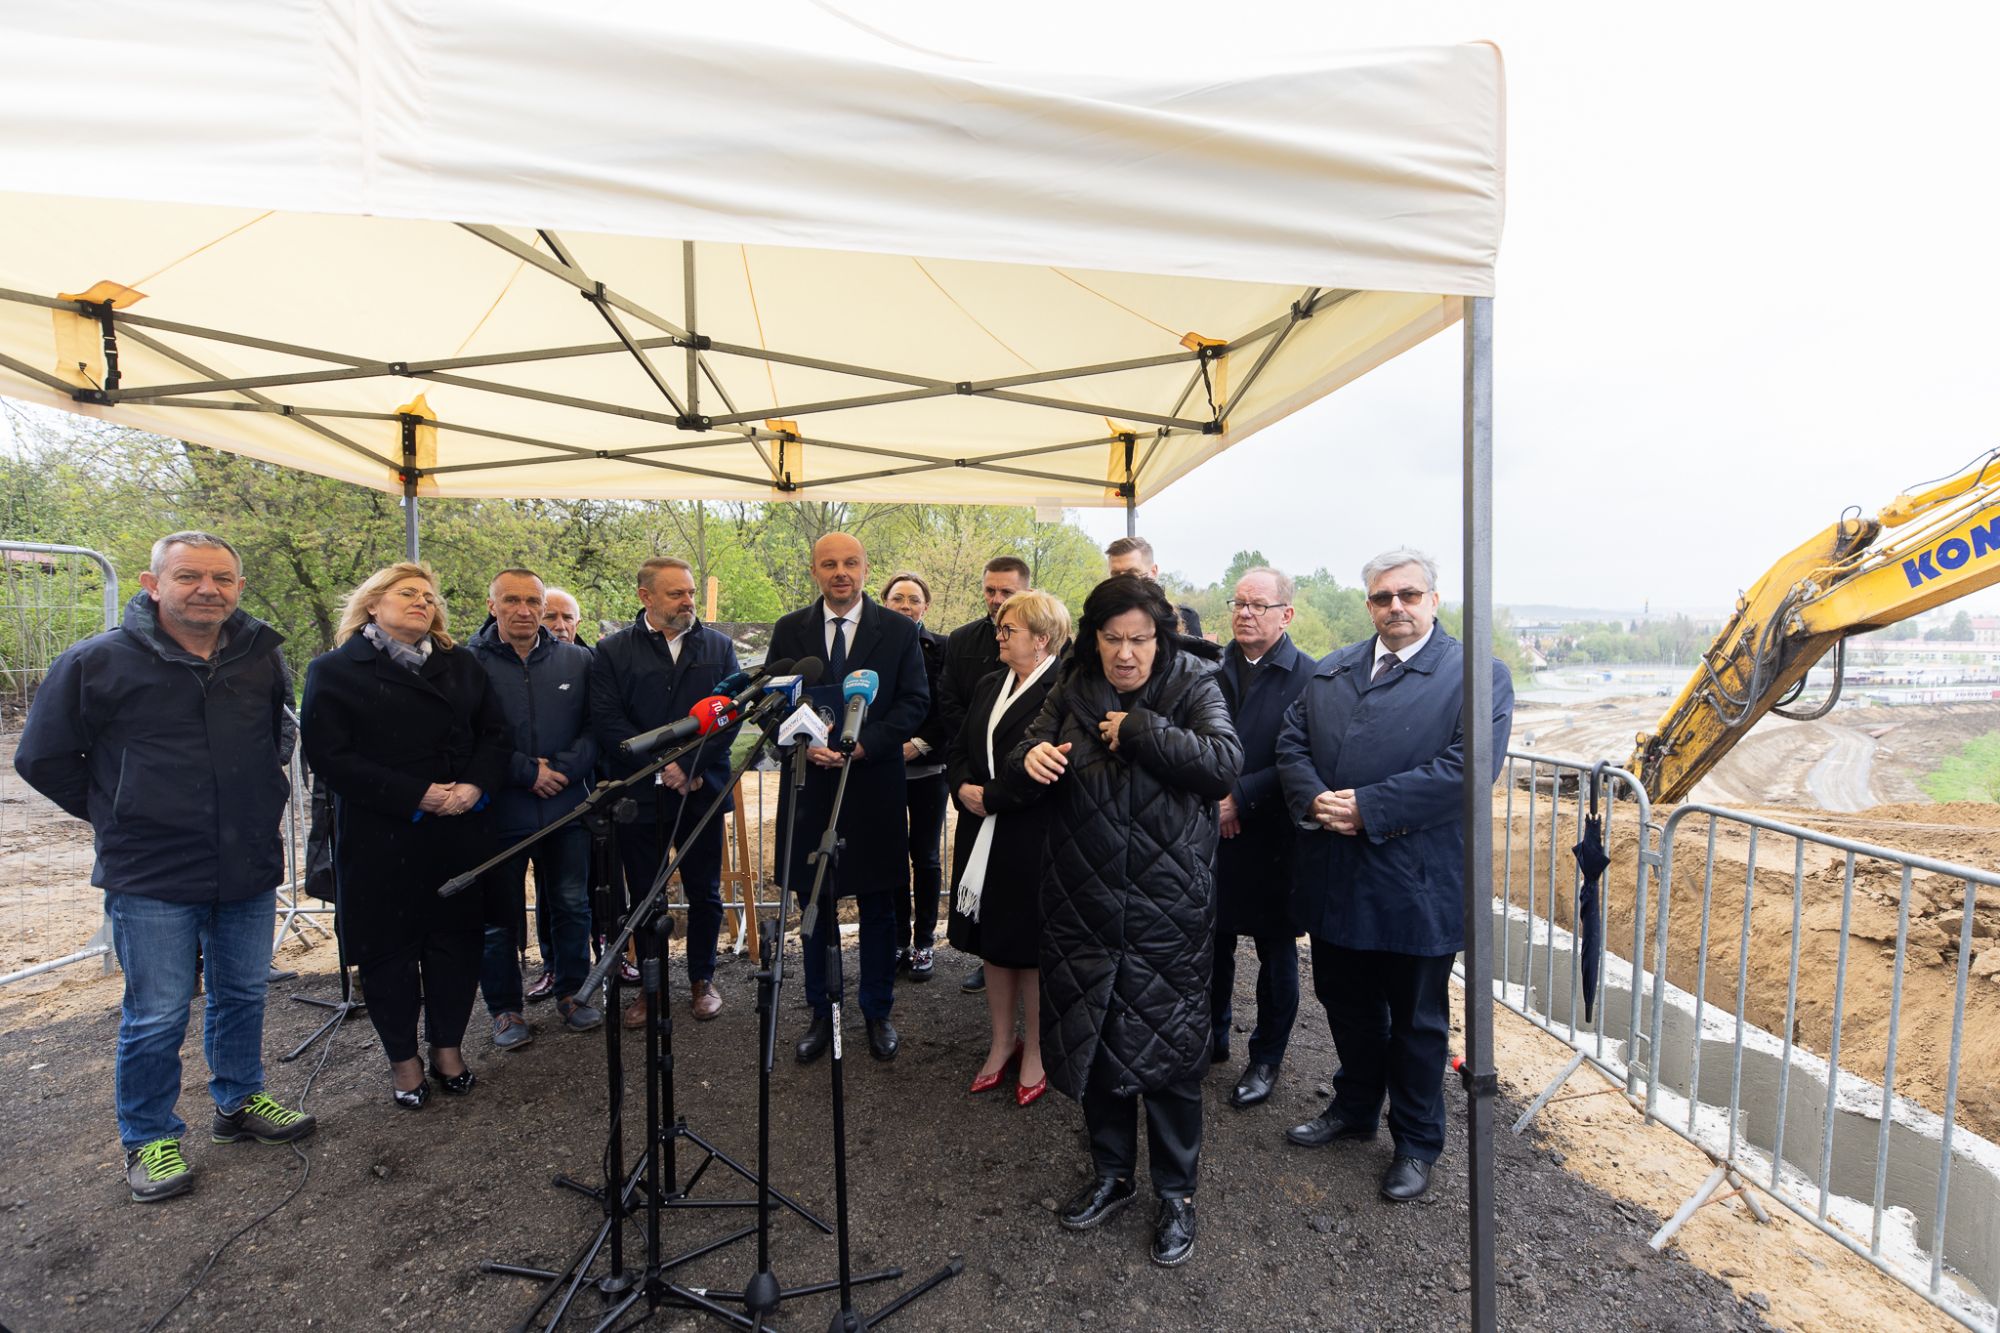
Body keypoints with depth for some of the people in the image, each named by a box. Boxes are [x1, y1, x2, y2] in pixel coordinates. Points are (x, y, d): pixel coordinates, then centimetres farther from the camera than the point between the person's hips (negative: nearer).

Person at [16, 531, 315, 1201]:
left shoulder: (262, 655, 2)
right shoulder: (98, 661, -9)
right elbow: (41, 758, 1)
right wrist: (118, 815, 2)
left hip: (249, 870, 4)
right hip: (151, 878, -4)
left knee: (243, 994, 17)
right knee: (156, 1016, 5)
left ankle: (240, 1101, 36)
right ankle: (149, 1138, 25)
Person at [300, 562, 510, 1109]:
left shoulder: (460, 665, 11)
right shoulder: (335, 671, -1)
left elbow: (494, 731, 7)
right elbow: (330, 755, -11)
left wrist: (474, 786, -13)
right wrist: (418, 796, -18)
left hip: (462, 832, 3)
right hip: (381, 838, -3)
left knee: (457, 939, 10)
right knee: (389, 948, 8)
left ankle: (448, 1045, 28)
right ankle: (403, 1058, 26)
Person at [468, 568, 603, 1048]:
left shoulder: (577, 660, 3)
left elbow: (595, 728, 1)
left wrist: (562, 768, -13)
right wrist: (526, 771, -14)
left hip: (566, 809, 3)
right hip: (498, 812, -2)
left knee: (572, 906, 14)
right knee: (499, 917, 10)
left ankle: (569, 991, 32)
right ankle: (505, 1008, 27)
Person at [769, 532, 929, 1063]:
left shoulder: (899, 630, 0)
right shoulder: (789, 631, 5)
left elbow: (915, 701, -3)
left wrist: (864, 742, -16)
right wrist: (803, 743, -13)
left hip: (874, 786, -1)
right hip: (808, 786, 2)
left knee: (877, 908, 10)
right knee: (815, 906, 12)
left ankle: (878, 1012, 27)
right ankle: (821, 1013, 28)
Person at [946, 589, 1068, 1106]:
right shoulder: (990, 685, 11)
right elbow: (960, 748, 15)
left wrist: (989, 796, -17)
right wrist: (963, 787, -5)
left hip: (1034, 841, -7)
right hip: (983, 837, 7)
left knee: (1031, 946, 8)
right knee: (992, 939, 16)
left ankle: (1035, 1052, 27)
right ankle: (1002, 1041, 35)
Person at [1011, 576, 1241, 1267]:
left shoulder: (1193, 686, -5)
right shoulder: (1073, 691, 4)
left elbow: (1225, 761, -19)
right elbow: (1028, 750, 7)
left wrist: (1139, 729, -21)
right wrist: (1031, 755, -16)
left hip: (1167, 906, -3)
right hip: (1083, 903, 4)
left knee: (1168, 1049, 7)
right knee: (1094, 1040, 16)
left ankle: (1176, 1192, 30)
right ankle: (1111, 1174, 39)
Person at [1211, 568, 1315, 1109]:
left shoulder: (1309, 677, -9)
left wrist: (1241, 797, -18)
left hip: (1272, 837, -3)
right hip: (1210, 832, 4)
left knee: (1276, 952, 12)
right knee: (1211, 942, 16)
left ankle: (1266, 1058, 30)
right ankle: (1212, 1037, 37)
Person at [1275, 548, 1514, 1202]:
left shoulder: (1477, 674, -7)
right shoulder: (1330, 671, 10)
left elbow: (1466, 766, -19)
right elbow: (1291, 742, 5)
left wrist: (1366, 807, -22)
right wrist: (1314, 800, -15)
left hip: (1416, 884, -5)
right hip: (1334, 879, 5)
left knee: (1416, 1020, 13)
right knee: (1346, 1005, 21)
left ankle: (1416, 1142, 35)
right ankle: (1355, 1108, 44)